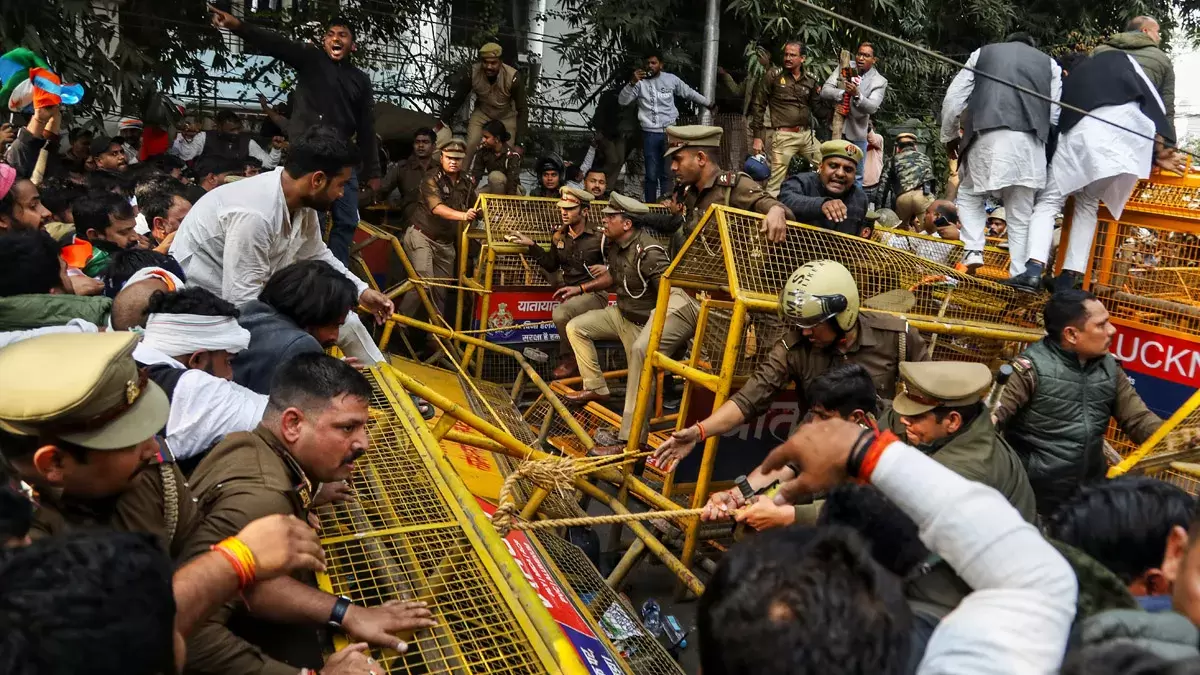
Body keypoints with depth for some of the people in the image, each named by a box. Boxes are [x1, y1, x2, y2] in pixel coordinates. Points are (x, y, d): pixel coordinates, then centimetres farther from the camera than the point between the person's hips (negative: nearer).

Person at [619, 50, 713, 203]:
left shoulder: (671, 79, 5)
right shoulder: (640, 82, 0)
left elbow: (690, 93, 17)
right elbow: (622, 101, -8)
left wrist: (709, 103, 24)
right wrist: (632, 82, -21)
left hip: (669, 132, 1)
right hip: (649, 133, -1)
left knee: (667, 173, 2)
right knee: (651, 174, 4)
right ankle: (650, 205, 14)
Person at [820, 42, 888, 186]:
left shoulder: (879, 81, -5)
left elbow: (872, 108, -18)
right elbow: (824, 91, -8)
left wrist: (857, 95, -35)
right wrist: (843, 93, -27)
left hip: (857, 132, -1)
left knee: (856, 176, 6)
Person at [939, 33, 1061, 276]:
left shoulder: (983, 53, 22)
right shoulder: (1049, 63, 24)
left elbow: (953, 99, 14)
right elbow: (1056, 114, 13)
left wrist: (949, 136, 25)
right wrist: (1048, 142, 26)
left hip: (987, 137, -1)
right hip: (1029, 142, 1)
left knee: (969, 194, 20)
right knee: (1021, 215, 8)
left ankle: (973, 251, 1)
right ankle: (1019, 276, 4)